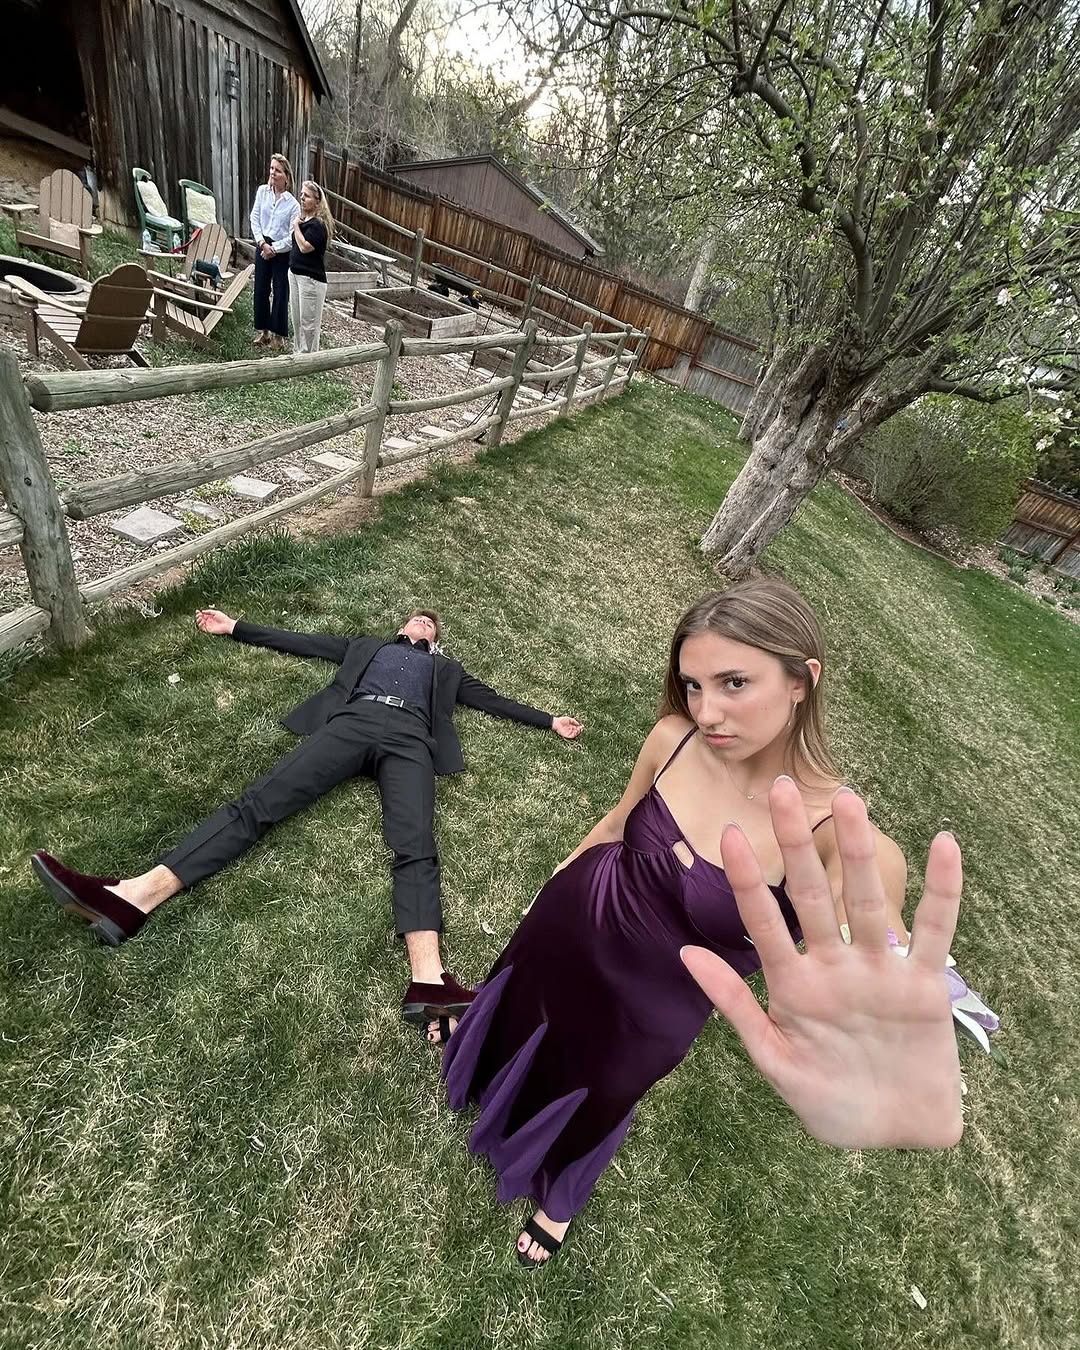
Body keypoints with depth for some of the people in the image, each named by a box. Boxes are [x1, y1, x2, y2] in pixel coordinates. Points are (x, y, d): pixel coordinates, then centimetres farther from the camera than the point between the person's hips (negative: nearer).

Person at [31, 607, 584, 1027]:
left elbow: (491, 699, 35)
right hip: (351, 724, 2)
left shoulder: (445, 670, 37)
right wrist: (236, 628, 36)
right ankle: (135, 896, -34)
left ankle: (427, 982, -48)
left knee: (416, 848, -28)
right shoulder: (367, 646, 37)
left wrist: (548, 720, 33)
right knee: (258, 802, -21)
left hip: (409, 740, -1)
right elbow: (297, 641, 36)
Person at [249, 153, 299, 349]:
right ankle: (262, 329, 22)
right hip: (263, 246, 4)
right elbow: (255, 219, 2)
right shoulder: (262, 191, 0)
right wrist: (262, 243, -10)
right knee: (261, 288, 8)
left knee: (280, 292, 3)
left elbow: (293, 236, -12)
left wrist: (274, 249, -13)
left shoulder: (292, 203, -10)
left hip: (282, 251, -4)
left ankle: (278, 333, 15)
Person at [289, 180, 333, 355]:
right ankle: (298, 351, 28)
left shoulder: (318, 224, -14)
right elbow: (296, 244, 13)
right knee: (297, 318, 16)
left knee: (308, 321, -2)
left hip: (311, 278, -9)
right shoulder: (303, 219, 10)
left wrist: (296, 225, -12)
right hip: (295, 273, 9)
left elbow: (304, 247, -21)